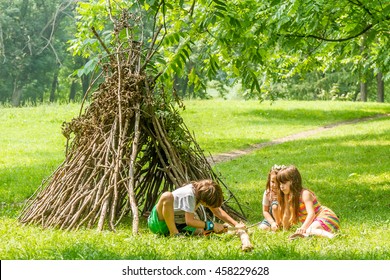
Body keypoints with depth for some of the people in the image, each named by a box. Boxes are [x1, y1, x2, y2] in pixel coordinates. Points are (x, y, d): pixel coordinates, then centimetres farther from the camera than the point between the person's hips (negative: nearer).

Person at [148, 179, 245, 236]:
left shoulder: (202, 192, -6)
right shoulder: (189, 195, -28)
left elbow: (217, 211, 3)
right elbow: (189, 221, -30)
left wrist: (236, 224, -8)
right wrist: (212, 225, -27)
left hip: (175, 222, 9)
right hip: (156, 222, -9)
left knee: (199, 231, -13)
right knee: (167, 196, -37)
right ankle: (174, 234, -26)